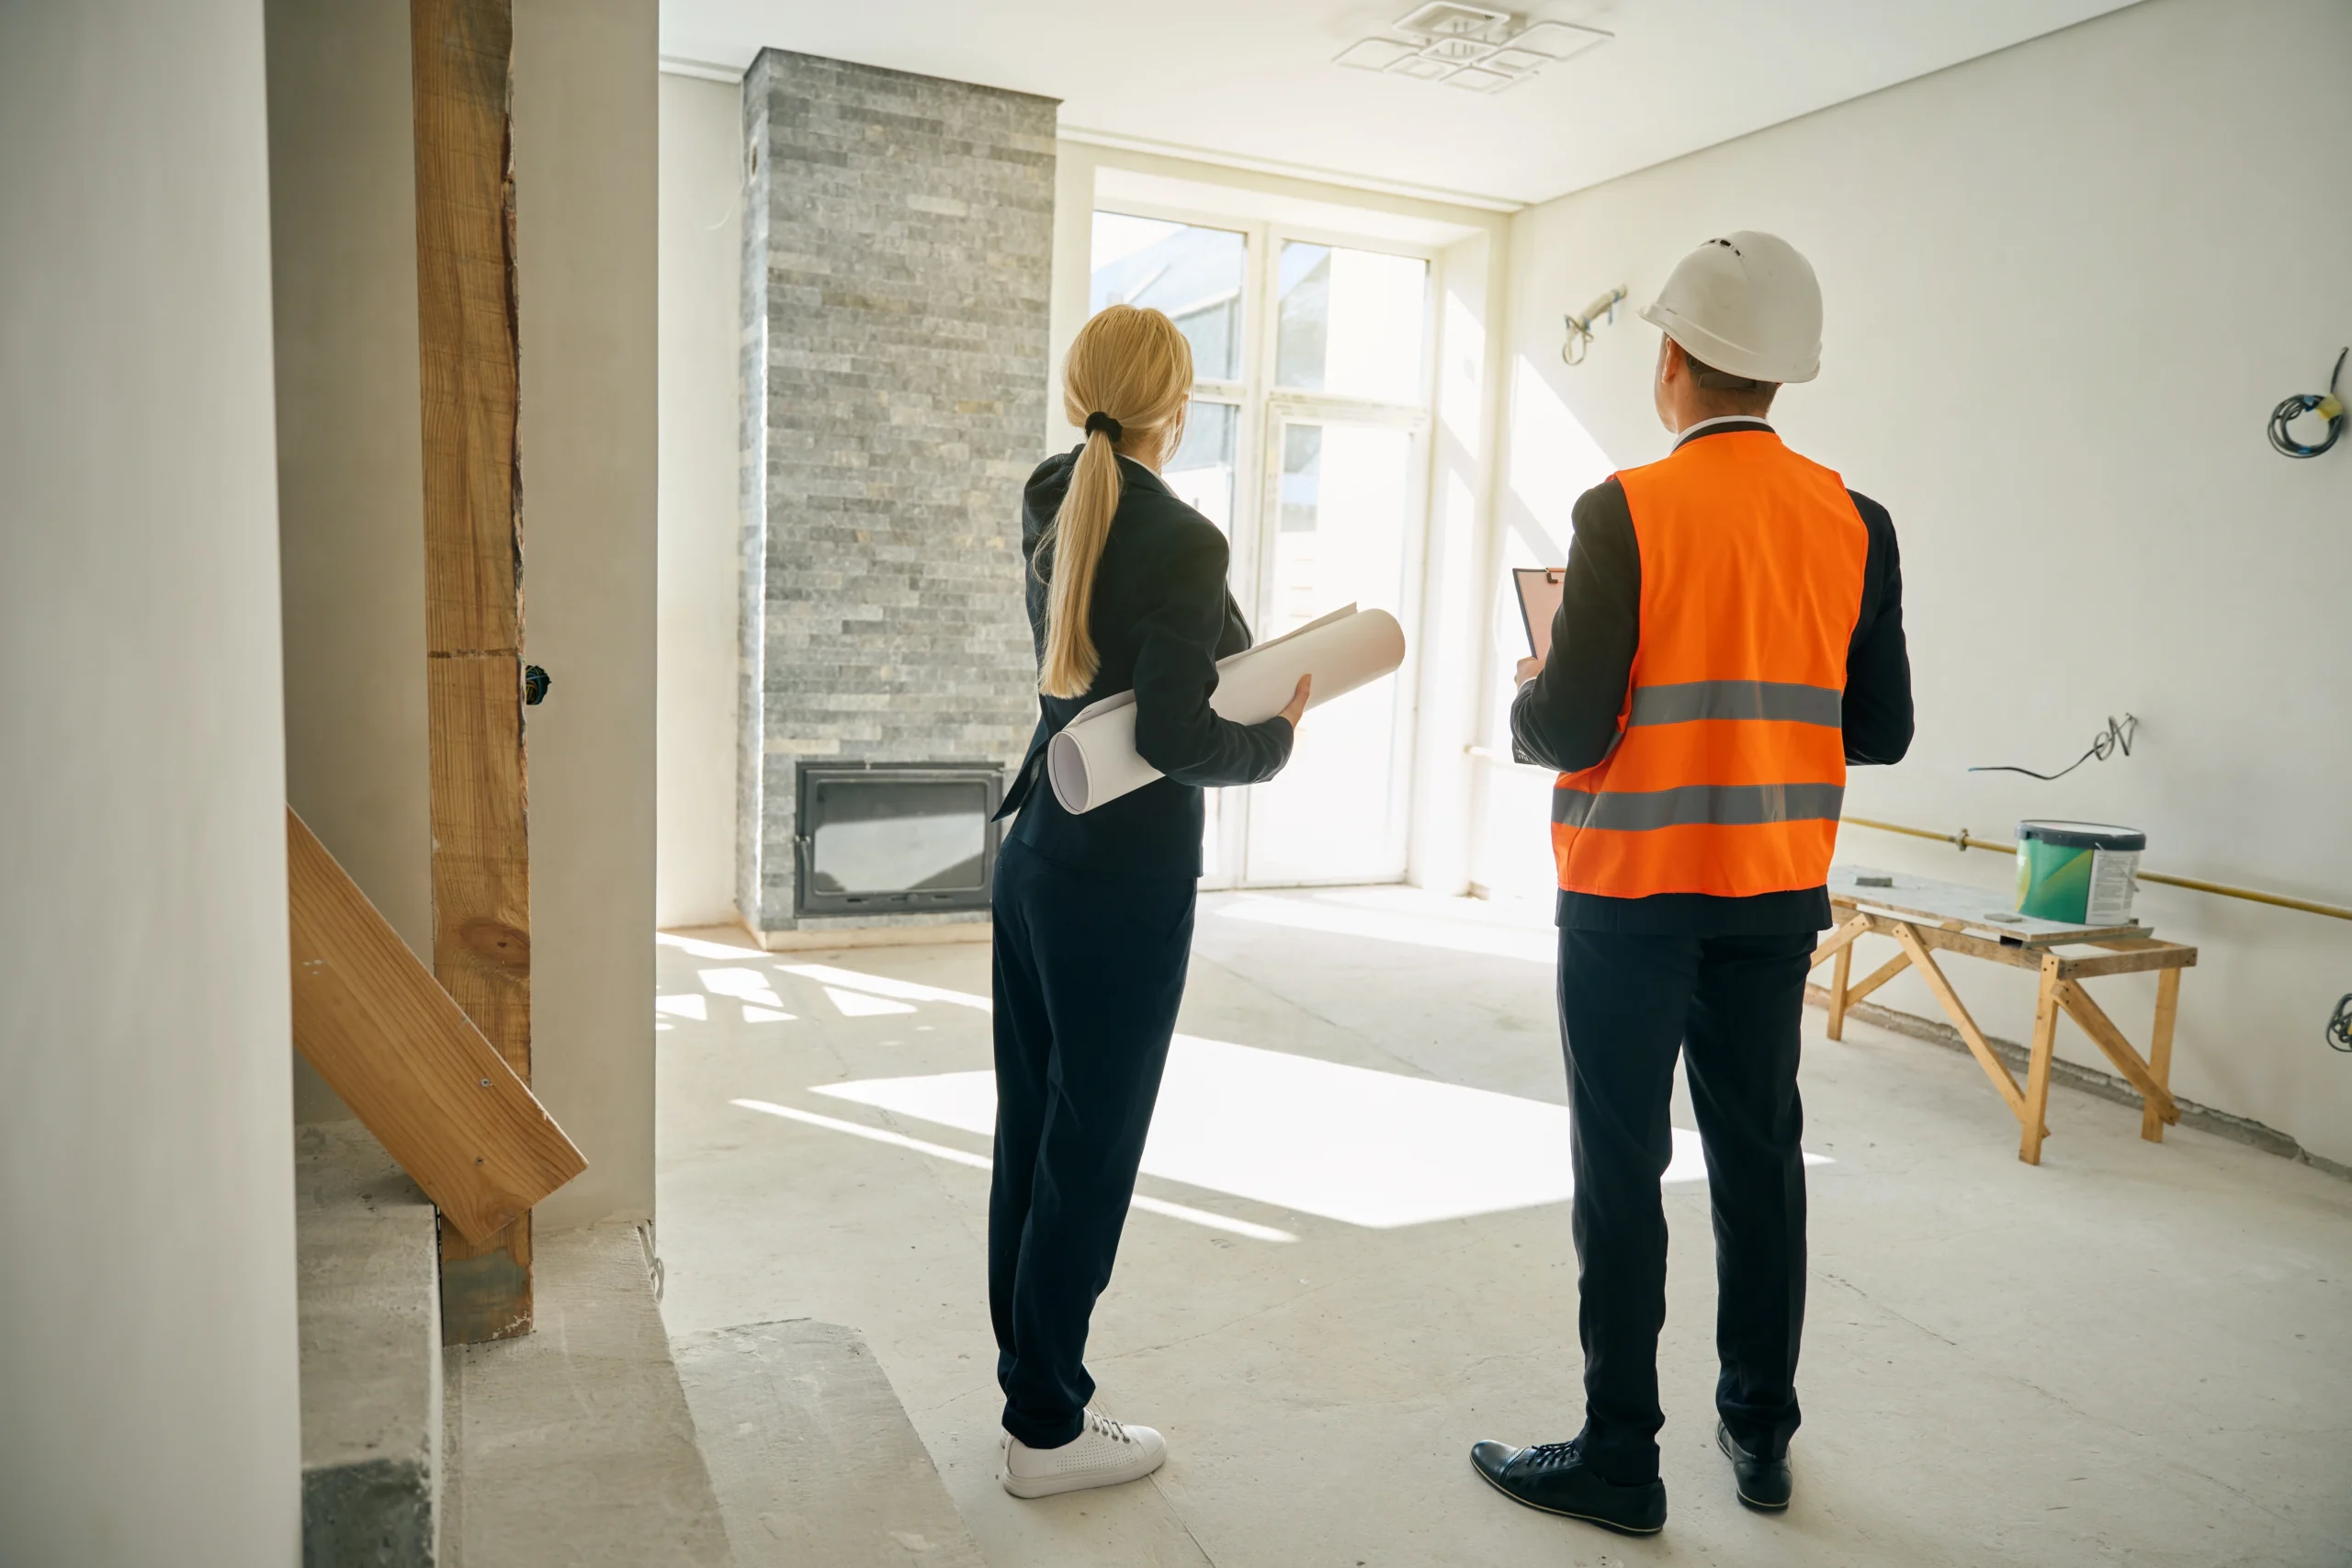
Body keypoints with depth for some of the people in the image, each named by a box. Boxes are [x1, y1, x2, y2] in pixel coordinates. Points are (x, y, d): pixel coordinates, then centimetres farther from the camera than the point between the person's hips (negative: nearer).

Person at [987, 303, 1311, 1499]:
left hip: (1036, 854, 8)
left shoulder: (1052, 512, 6)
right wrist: (1279, 732, -4)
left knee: (1031, 1129, 14)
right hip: (1125, 879, -8)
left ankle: (1029, 1373, 29)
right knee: (1091, 1144, 3)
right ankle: (1046, 1428, 17)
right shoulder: (1179, 542, -17)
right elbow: (1179, 739, -21)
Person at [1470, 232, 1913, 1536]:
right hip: (1776, 892, 5)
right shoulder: (1855, 523, 1)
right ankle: (1761, 1433, 30)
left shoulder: (1625, 512, -13)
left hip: (1630, 891, -5)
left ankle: (1619, 1456, 16)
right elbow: (1880, 730, 4)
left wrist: (1525, 693, 6)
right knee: (1758, 1155, 16)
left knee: (1621, 1168, 5)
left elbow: (1568, 730, -16)